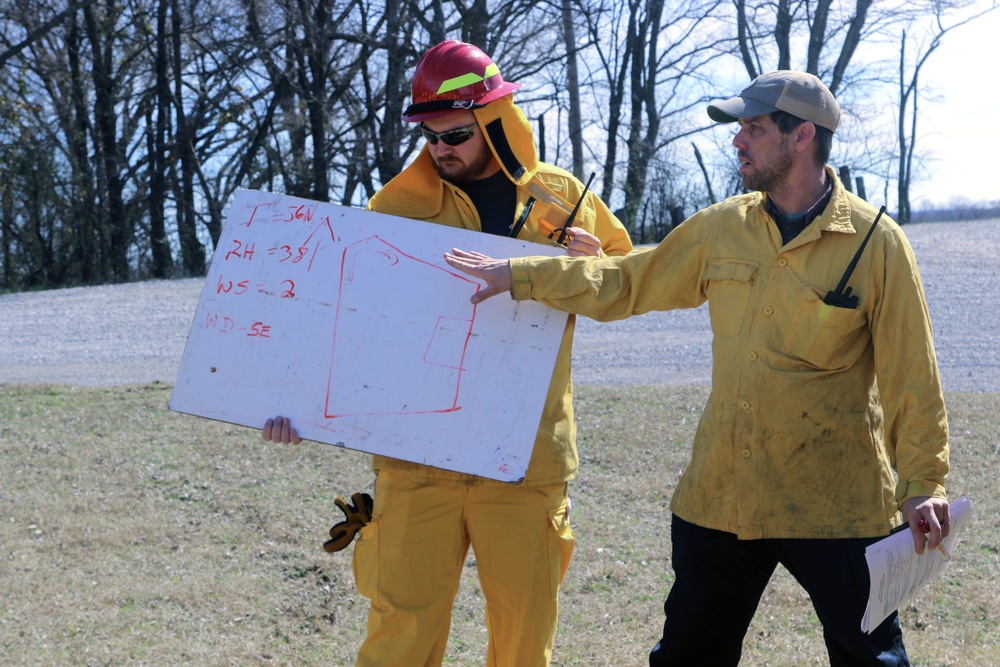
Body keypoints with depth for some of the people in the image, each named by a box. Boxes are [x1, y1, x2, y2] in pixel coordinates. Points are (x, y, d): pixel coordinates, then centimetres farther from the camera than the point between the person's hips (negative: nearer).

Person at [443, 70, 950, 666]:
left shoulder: (876, 243, -7)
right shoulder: (722, 229, 7)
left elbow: (910, 377, -6)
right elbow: (625, 282, 17)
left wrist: (923, 483, -10)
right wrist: (520, 275, 12)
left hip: (835, 502, -4)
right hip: (720, 497, 5)